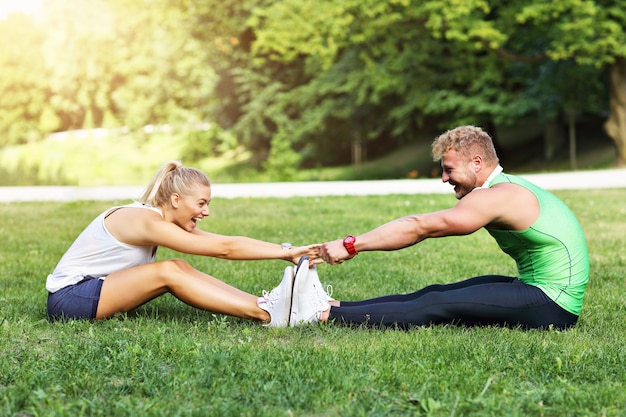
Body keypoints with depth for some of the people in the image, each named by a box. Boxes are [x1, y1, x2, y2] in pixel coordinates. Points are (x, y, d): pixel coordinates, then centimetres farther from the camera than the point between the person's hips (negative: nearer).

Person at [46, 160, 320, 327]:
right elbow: (224, 249, -24)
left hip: (97, 290, 8)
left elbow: (225, 242, -2)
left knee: (180, 268, -10)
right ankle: (266, 314, -27)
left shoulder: (170, 221, 5)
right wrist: (287, 251, -22)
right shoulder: (146, 221, -22)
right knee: (168, 272, -23)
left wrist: (287, 251, -9)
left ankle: (264, 303, -17)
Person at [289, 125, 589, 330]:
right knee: (434, 294, 2)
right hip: (542, 291, 9)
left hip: (552, 306, -9)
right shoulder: (508, 187, 14)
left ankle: (322, 315, -17)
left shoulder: (497, 197, -16)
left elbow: (420, 228, -17)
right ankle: (331, 306, -1)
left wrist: (351, 245, -14)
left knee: (436, 307, -14)